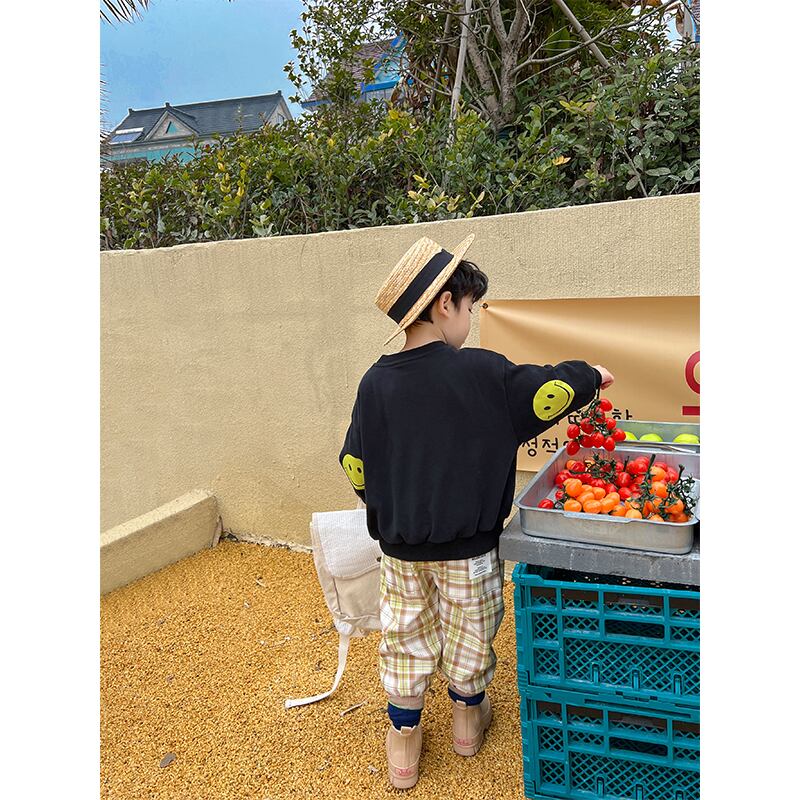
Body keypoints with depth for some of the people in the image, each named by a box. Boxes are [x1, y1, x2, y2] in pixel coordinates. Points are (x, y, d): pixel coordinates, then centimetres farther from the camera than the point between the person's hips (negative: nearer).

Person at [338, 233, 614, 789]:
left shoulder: (376, 383, -8)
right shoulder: (480, 372, -20)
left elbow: (357, 469, -2)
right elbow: (547, 393, -12)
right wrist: (591, 377, 8)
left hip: (400, 547, 3)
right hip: (467, 546, -2)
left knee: (405, 637, 18)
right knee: (467, 636, 20)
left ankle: (404, 739, 31)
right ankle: (468, 714, 43)